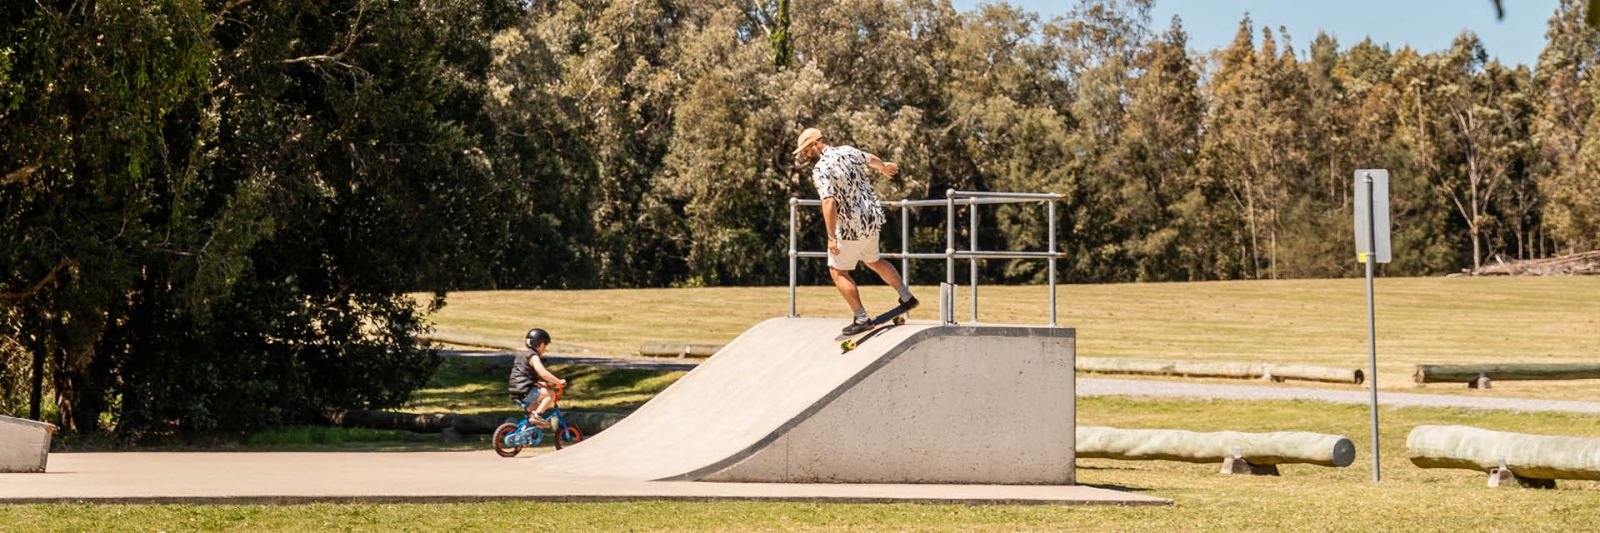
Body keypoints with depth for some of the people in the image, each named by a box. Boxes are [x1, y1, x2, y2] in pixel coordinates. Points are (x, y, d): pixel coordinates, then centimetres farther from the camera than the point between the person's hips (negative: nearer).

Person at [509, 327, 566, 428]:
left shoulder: (520, 355, 22)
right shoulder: (533, 357, -9)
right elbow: (543, 373, -23)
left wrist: (542, 384, 24)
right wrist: (559, 381, -17)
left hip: (515, 393, 10)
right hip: (525, 392, -10)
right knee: (550, 394, -14)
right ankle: (537, 415, -17)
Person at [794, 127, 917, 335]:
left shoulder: (821, 169, -19)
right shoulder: (848, 151, 4)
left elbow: (829, 203, -30)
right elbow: (872, 159, 24)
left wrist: (831, 237, -28)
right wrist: (884, 167, 46)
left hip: (851, 227, -8)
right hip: (873, 217, 8)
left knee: (838, 271, 6)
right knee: (873, 261, 28)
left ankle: (861, 319, 6)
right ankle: (907, 297, 31)